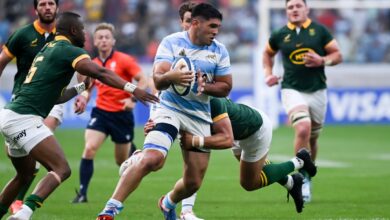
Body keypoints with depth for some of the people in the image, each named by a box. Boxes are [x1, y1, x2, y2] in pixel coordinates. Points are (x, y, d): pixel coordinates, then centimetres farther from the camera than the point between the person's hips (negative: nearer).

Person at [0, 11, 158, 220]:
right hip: (24, 118, -10)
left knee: (25, 174, 27)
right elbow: (100, 73, -21)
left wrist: (81, 88, 28)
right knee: (61, 169, -16)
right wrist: (132, 89, -28)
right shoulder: (69, 50, -5)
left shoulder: (47, 50, 24)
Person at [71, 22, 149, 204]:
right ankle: (82, 192, -16)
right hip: (101, 112, 3)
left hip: (122, 114, -3)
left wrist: (133, 99, -24)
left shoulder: (124, 60, -7)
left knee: (122, 160, 8)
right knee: (89, 148, -20)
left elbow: (143, 81, -10)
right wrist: (84, 98, 2)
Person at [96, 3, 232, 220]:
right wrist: (170, 76, -40)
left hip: (200, 117, 4)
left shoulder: (220, 51, 3)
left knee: (193, 182, 6)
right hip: (169, 109, -4)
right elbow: (158, 81, -16)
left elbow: (225, 87, 8)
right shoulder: (172, 42, -7)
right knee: (150, 159, -28)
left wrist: (204, 86, -14)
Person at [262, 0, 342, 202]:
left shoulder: (319, 31, 1)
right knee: (303, 129, -24)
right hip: (292, 90, -2)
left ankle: (306, 176, 33)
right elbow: (268, 53, 22)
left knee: (312, 137, 11)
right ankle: (303, 178, -12)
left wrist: (322, 60, -15)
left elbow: (337, 55, 4)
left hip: (317, 91, 2)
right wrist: (268, 73, 7)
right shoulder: (279, 35, 3)